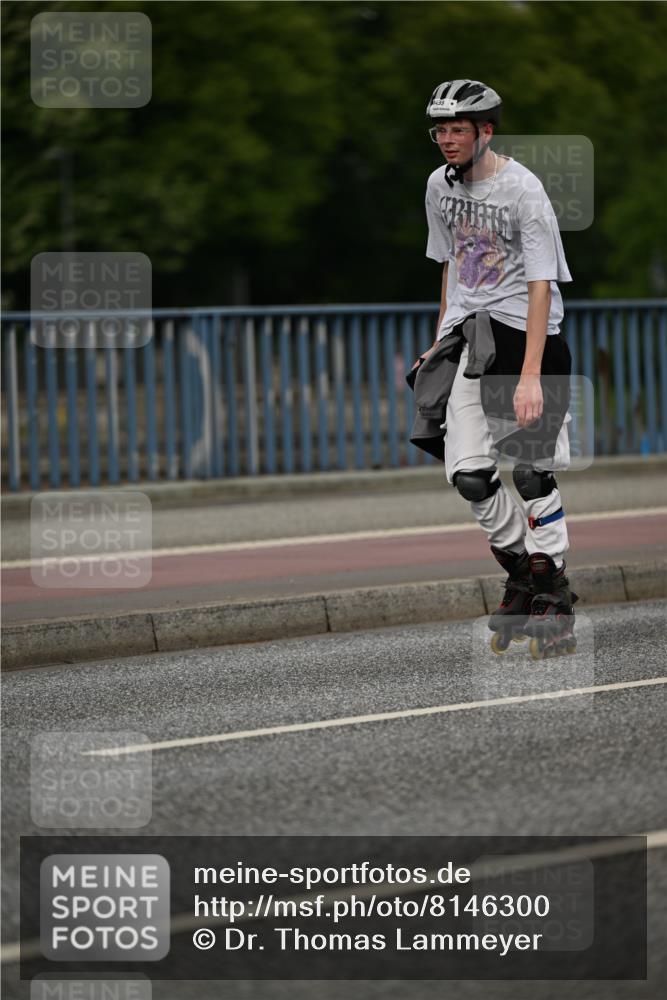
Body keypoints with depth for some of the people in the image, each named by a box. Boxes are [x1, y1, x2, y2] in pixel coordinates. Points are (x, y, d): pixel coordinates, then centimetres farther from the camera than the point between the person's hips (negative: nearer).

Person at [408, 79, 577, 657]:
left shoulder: (523, 190, -14)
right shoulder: (440, 186, 8)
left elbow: (541, 286, -17)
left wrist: (529, 375, -23)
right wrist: (441, 344, 21)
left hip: (523, 331, -6)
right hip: (466, 335, 6)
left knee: (532, 472, -7)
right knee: (467, 473, -2)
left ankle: (554, 595, 5)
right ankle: (523, 576, 18)